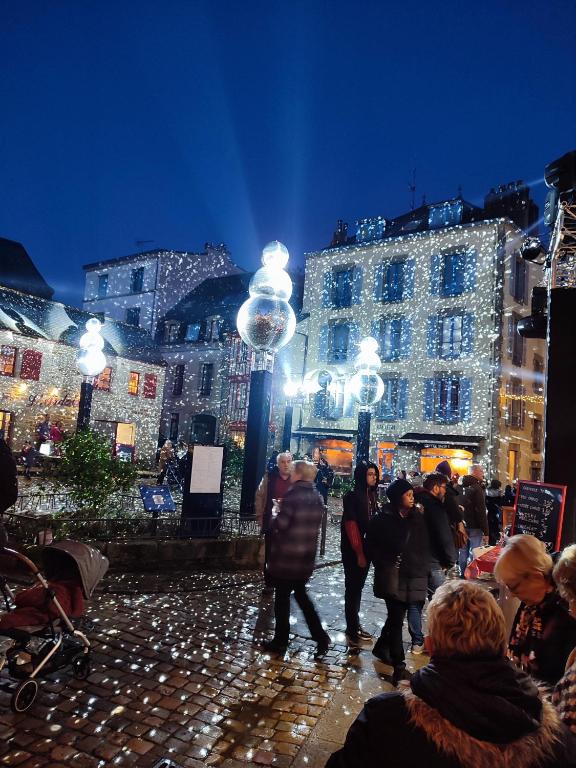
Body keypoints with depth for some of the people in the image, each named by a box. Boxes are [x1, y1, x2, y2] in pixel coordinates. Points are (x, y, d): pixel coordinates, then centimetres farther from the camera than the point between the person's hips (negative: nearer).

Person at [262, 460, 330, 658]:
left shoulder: (292, 495, -18)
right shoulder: (317, 497, 4)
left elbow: (280, 524, -20)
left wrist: (273, 520, 2)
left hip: (287, 556, -7)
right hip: (307, 555, 7)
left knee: (282, 597, 9)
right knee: (301, 593, 21)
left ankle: (280, 641, 22)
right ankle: (320, 637, 16)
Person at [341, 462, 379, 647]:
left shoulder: (372, 495, 6)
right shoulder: (352, 497, -16)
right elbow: (351, 526, -17)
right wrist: (359, 553, -15)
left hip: (366, 548, 7)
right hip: (353, 551, -7)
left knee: (358, 587, 16)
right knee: (352, 588, 2)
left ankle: (355, 625, 28)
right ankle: (352, 631, 11)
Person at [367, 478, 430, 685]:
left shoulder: (417, 517, 5)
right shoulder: (383, 519, -7)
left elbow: (424, 544, 12)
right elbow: (372, 545, -3)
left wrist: (424, 567, 4)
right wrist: (386, 567, -10)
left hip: (416, 576, 4)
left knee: (396, 617, 13)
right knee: (396, 619, -1)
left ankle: (382, 647, 36)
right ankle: (398, 665, 12)